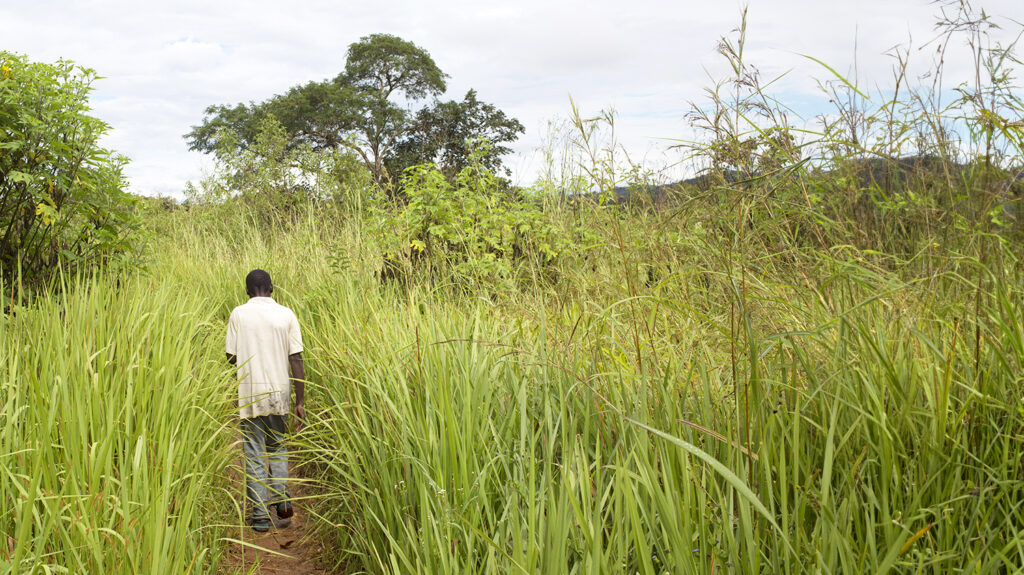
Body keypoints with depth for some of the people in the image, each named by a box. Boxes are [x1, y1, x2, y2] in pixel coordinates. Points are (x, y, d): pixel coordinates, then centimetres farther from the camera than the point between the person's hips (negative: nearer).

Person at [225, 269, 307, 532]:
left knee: (254, 455, 6)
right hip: (279, 392, 2)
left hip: (250, 394, -1)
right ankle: (282, 503, 7)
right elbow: (296, 360, -4)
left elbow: (231, 357, -2)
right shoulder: (286, 315, 0)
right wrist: (300, 402, 0)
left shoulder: (238, 314, -2)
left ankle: (260, 516, 8)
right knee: (278, 448, 19)